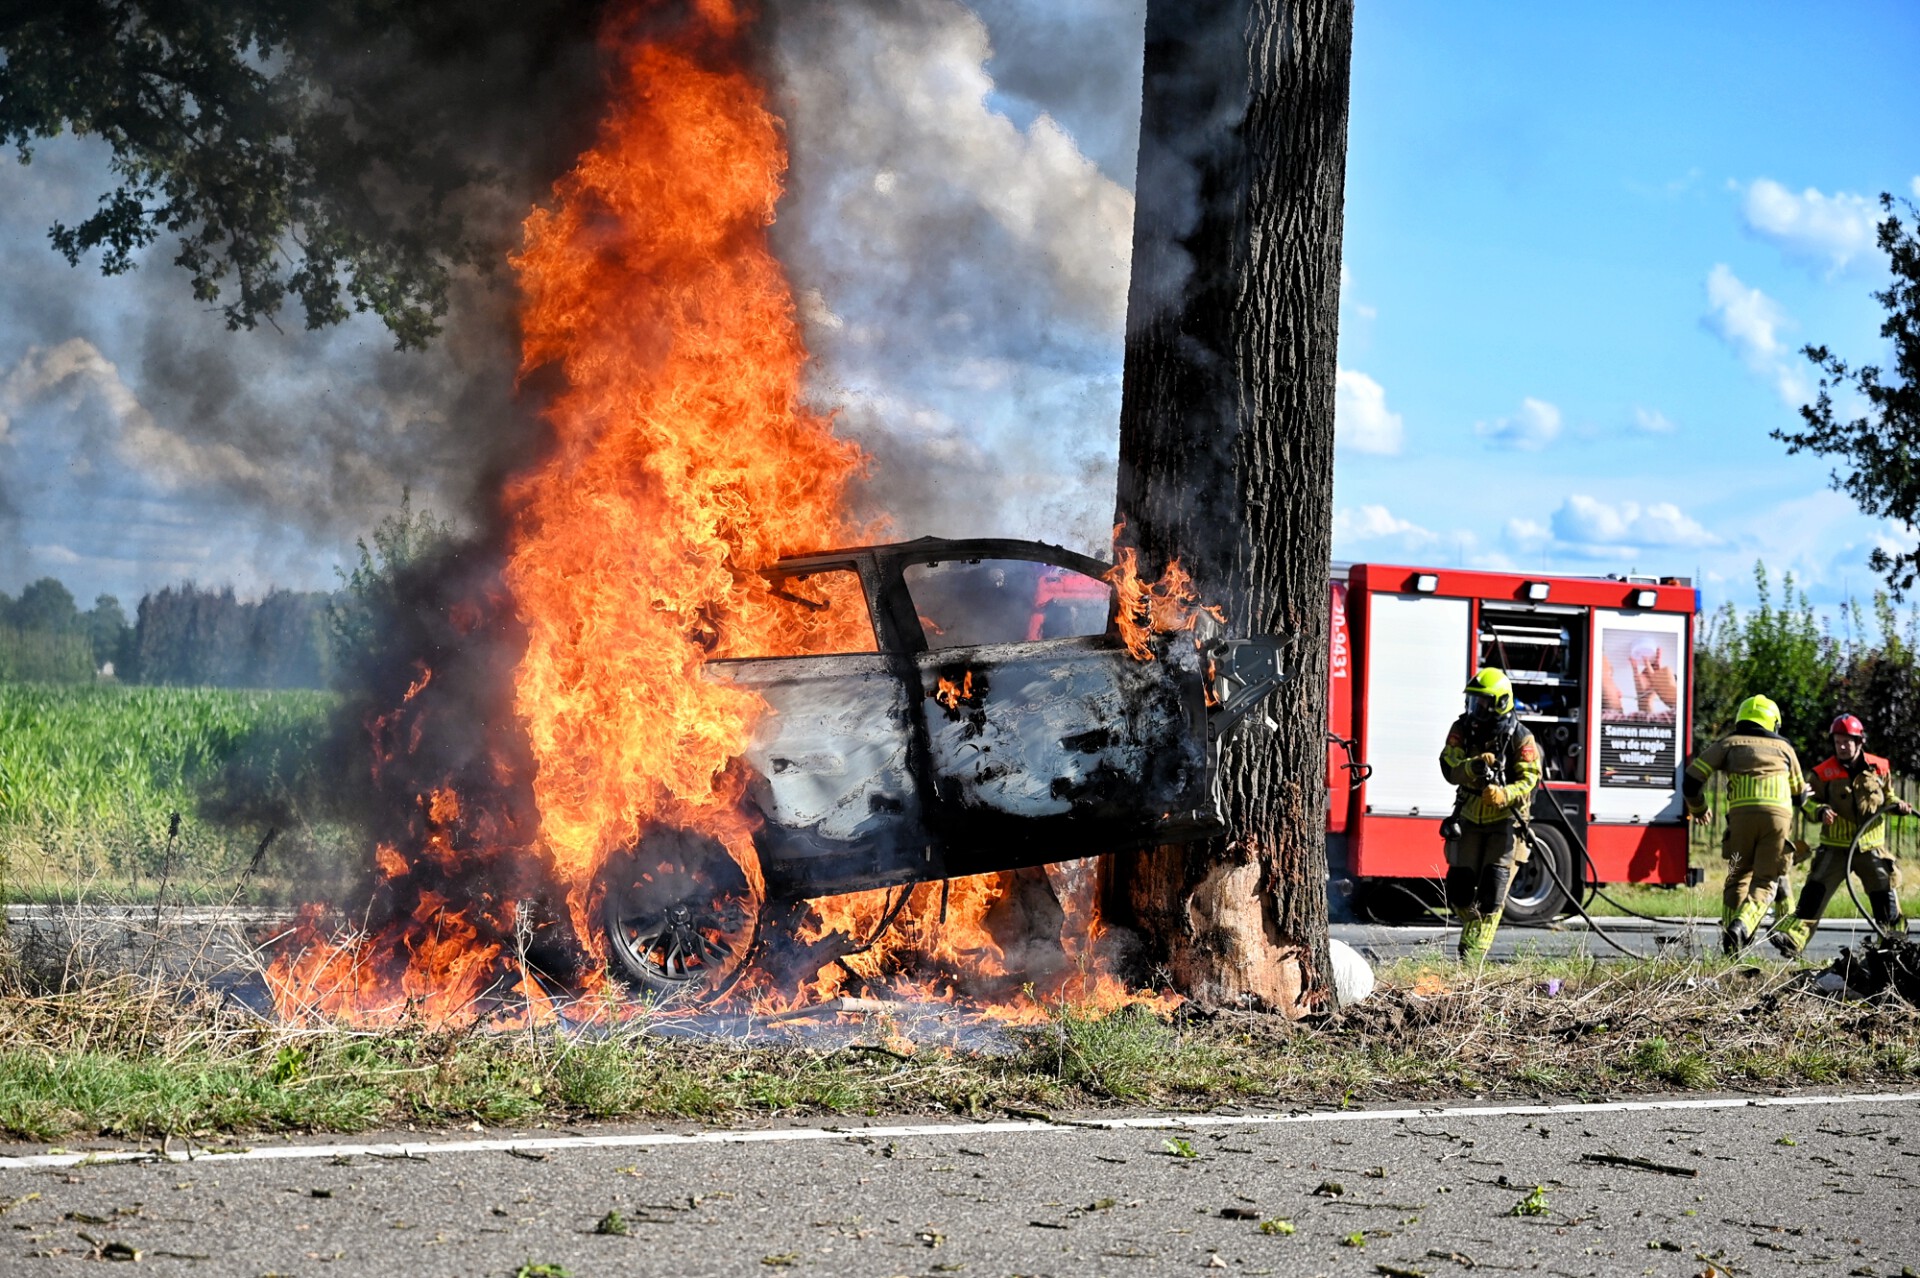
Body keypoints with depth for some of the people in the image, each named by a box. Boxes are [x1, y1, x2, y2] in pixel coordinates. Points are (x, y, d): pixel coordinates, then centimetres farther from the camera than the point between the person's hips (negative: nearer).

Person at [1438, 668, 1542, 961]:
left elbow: (1528, 781, -16)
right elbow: (1449, 769, -13)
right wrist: (1472, 766, -35)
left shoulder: (1520, 737, -12)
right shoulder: (1462, 729, -2)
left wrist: (1503, 794, -36)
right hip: (1470, 818, 4)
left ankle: (1473, 954, -10)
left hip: (1505, 820, -4)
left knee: (1491, 892, -11)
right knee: (1459, 887, 3)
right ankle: (1473, 925, 32)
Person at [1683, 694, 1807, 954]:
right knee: (1765, 881, 6)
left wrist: (1698, 808, 31)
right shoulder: (1783, 747, 25)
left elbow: (1691, 781, 12)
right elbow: (1799, 794, 33)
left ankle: (1730, 944, 3)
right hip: (1779, 814, 0)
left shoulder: (1728, 743, 19)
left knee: (1738, 877, 14)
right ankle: (1742, 926, -21)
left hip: (1742, 814, 0)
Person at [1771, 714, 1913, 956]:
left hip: (1871, 848, 2)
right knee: (1816, 889, -13)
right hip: (1836, 847, -2)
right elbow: (1808, 802, 0)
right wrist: (1820, 811, -21)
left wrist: (1898, 806, -3)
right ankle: (1793, 939, -19)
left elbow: (1887, 797, 17)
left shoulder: (1879, 768, 3)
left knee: (1885, 895, 5)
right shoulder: (1824, 773, -4)